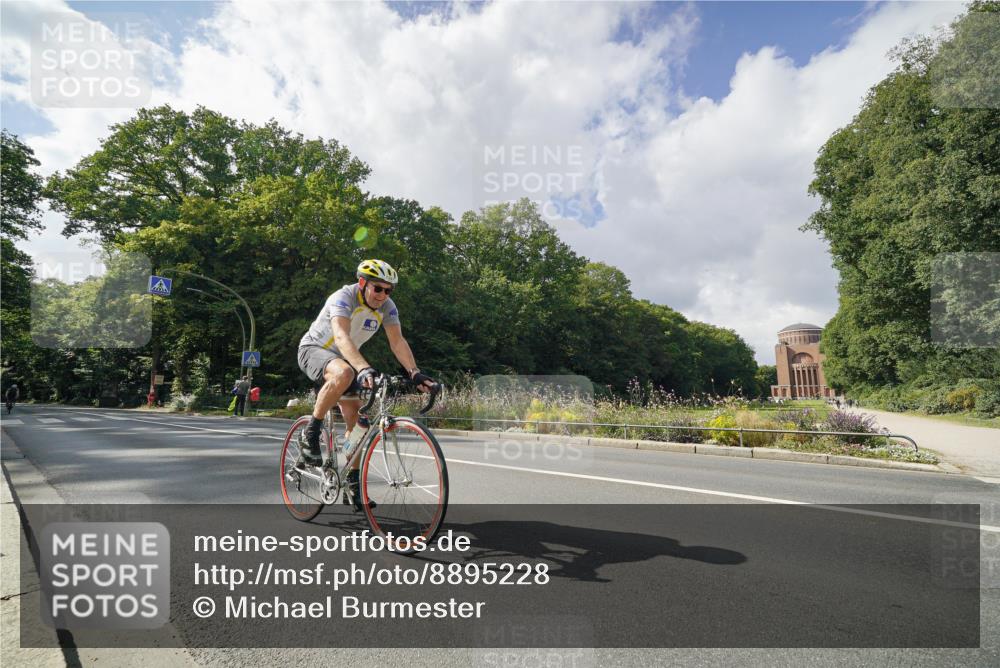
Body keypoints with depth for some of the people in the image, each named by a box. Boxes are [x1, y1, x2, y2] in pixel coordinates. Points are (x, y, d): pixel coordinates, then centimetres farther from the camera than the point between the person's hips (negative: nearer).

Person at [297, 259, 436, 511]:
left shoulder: (387, 307, -11)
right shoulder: (343, 297, -28)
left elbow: (398, 341, -20)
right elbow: (341, 336, -44)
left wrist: (415, 373, -36)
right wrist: (364, 369, -60)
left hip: (343, 358, 6)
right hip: (313, 350, -6)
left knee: (357, 420, -1)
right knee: (344, 373, -40)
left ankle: (353, 480, 13)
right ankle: (311, 433, -21)